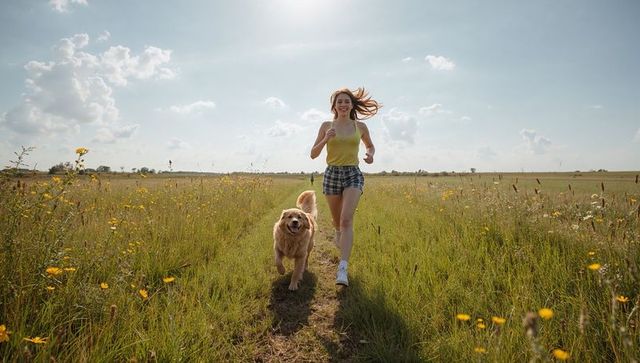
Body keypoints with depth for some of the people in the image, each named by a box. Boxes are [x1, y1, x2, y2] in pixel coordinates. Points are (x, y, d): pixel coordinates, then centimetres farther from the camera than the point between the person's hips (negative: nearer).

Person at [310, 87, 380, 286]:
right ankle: (339, 233, 56)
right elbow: (313, 154, 2)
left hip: (353, 175, -1)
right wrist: (326, 139, -15)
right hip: (331, 174, 2)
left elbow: (370, 145, 22)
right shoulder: (326, 125, 2)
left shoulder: (360, 126, 4)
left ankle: (342, 269, -23)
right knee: (337, 219, 17)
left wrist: (370, 154, -1)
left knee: (347, 219, -20)